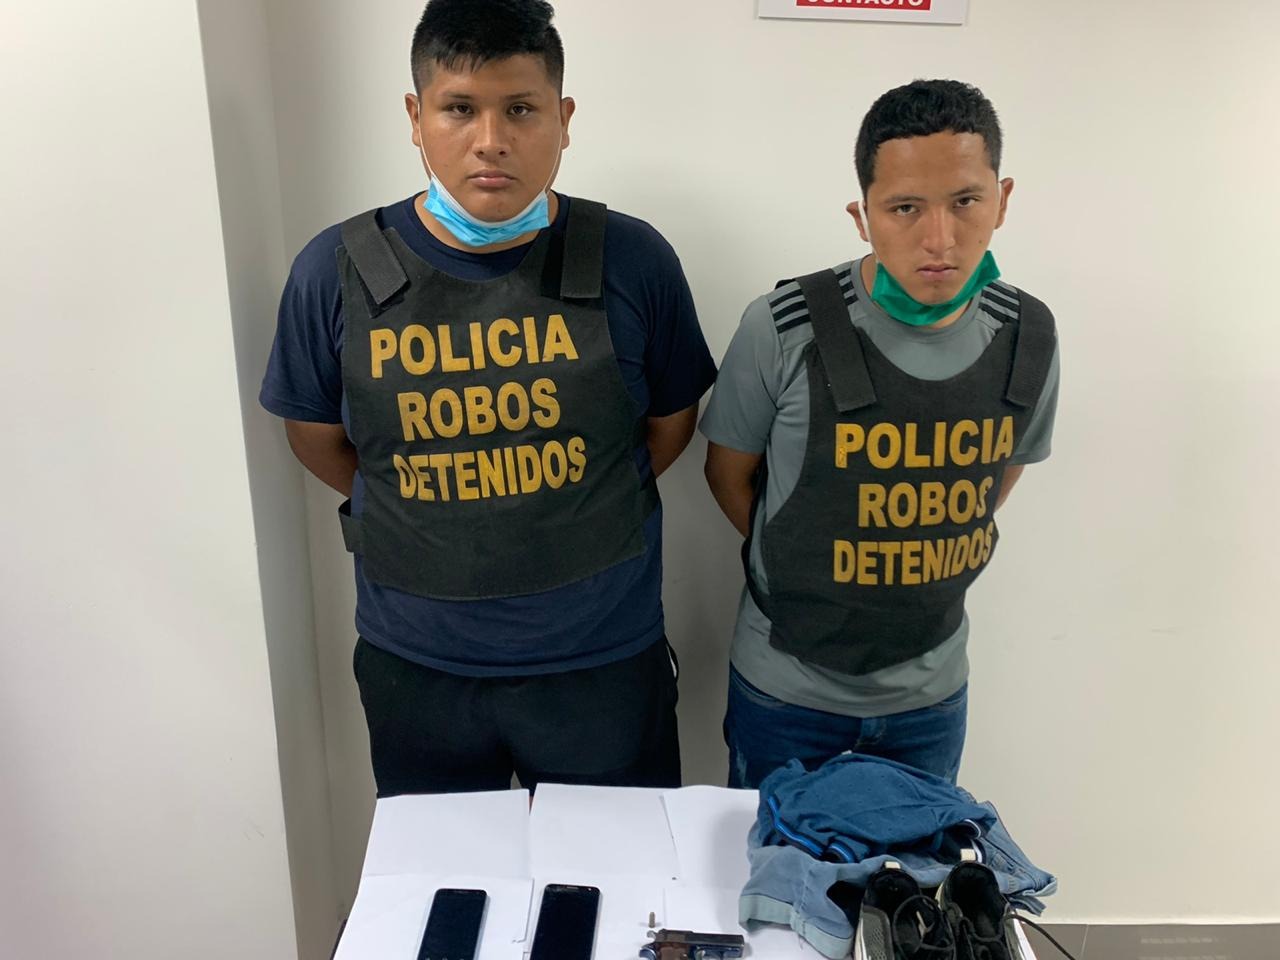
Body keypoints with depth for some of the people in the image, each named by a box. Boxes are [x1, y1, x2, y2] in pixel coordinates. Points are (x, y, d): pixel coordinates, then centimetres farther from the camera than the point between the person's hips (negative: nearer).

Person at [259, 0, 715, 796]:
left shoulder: (634, 261, -11)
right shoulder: (336, 273, -10)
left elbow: (671, 421, 3)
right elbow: (318, 437, 4)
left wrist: (574, 515, 1)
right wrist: (430, 522, 6)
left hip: (605, 659, 0)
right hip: (415, 666, 1)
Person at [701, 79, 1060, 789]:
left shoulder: (1028, 337, -8)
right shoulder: (785, 329, -20)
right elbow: (730, 472, -6)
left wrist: (917, 568, 3)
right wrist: (802, 576, -2)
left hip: (932, 689, 3)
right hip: (786, 687, -2)